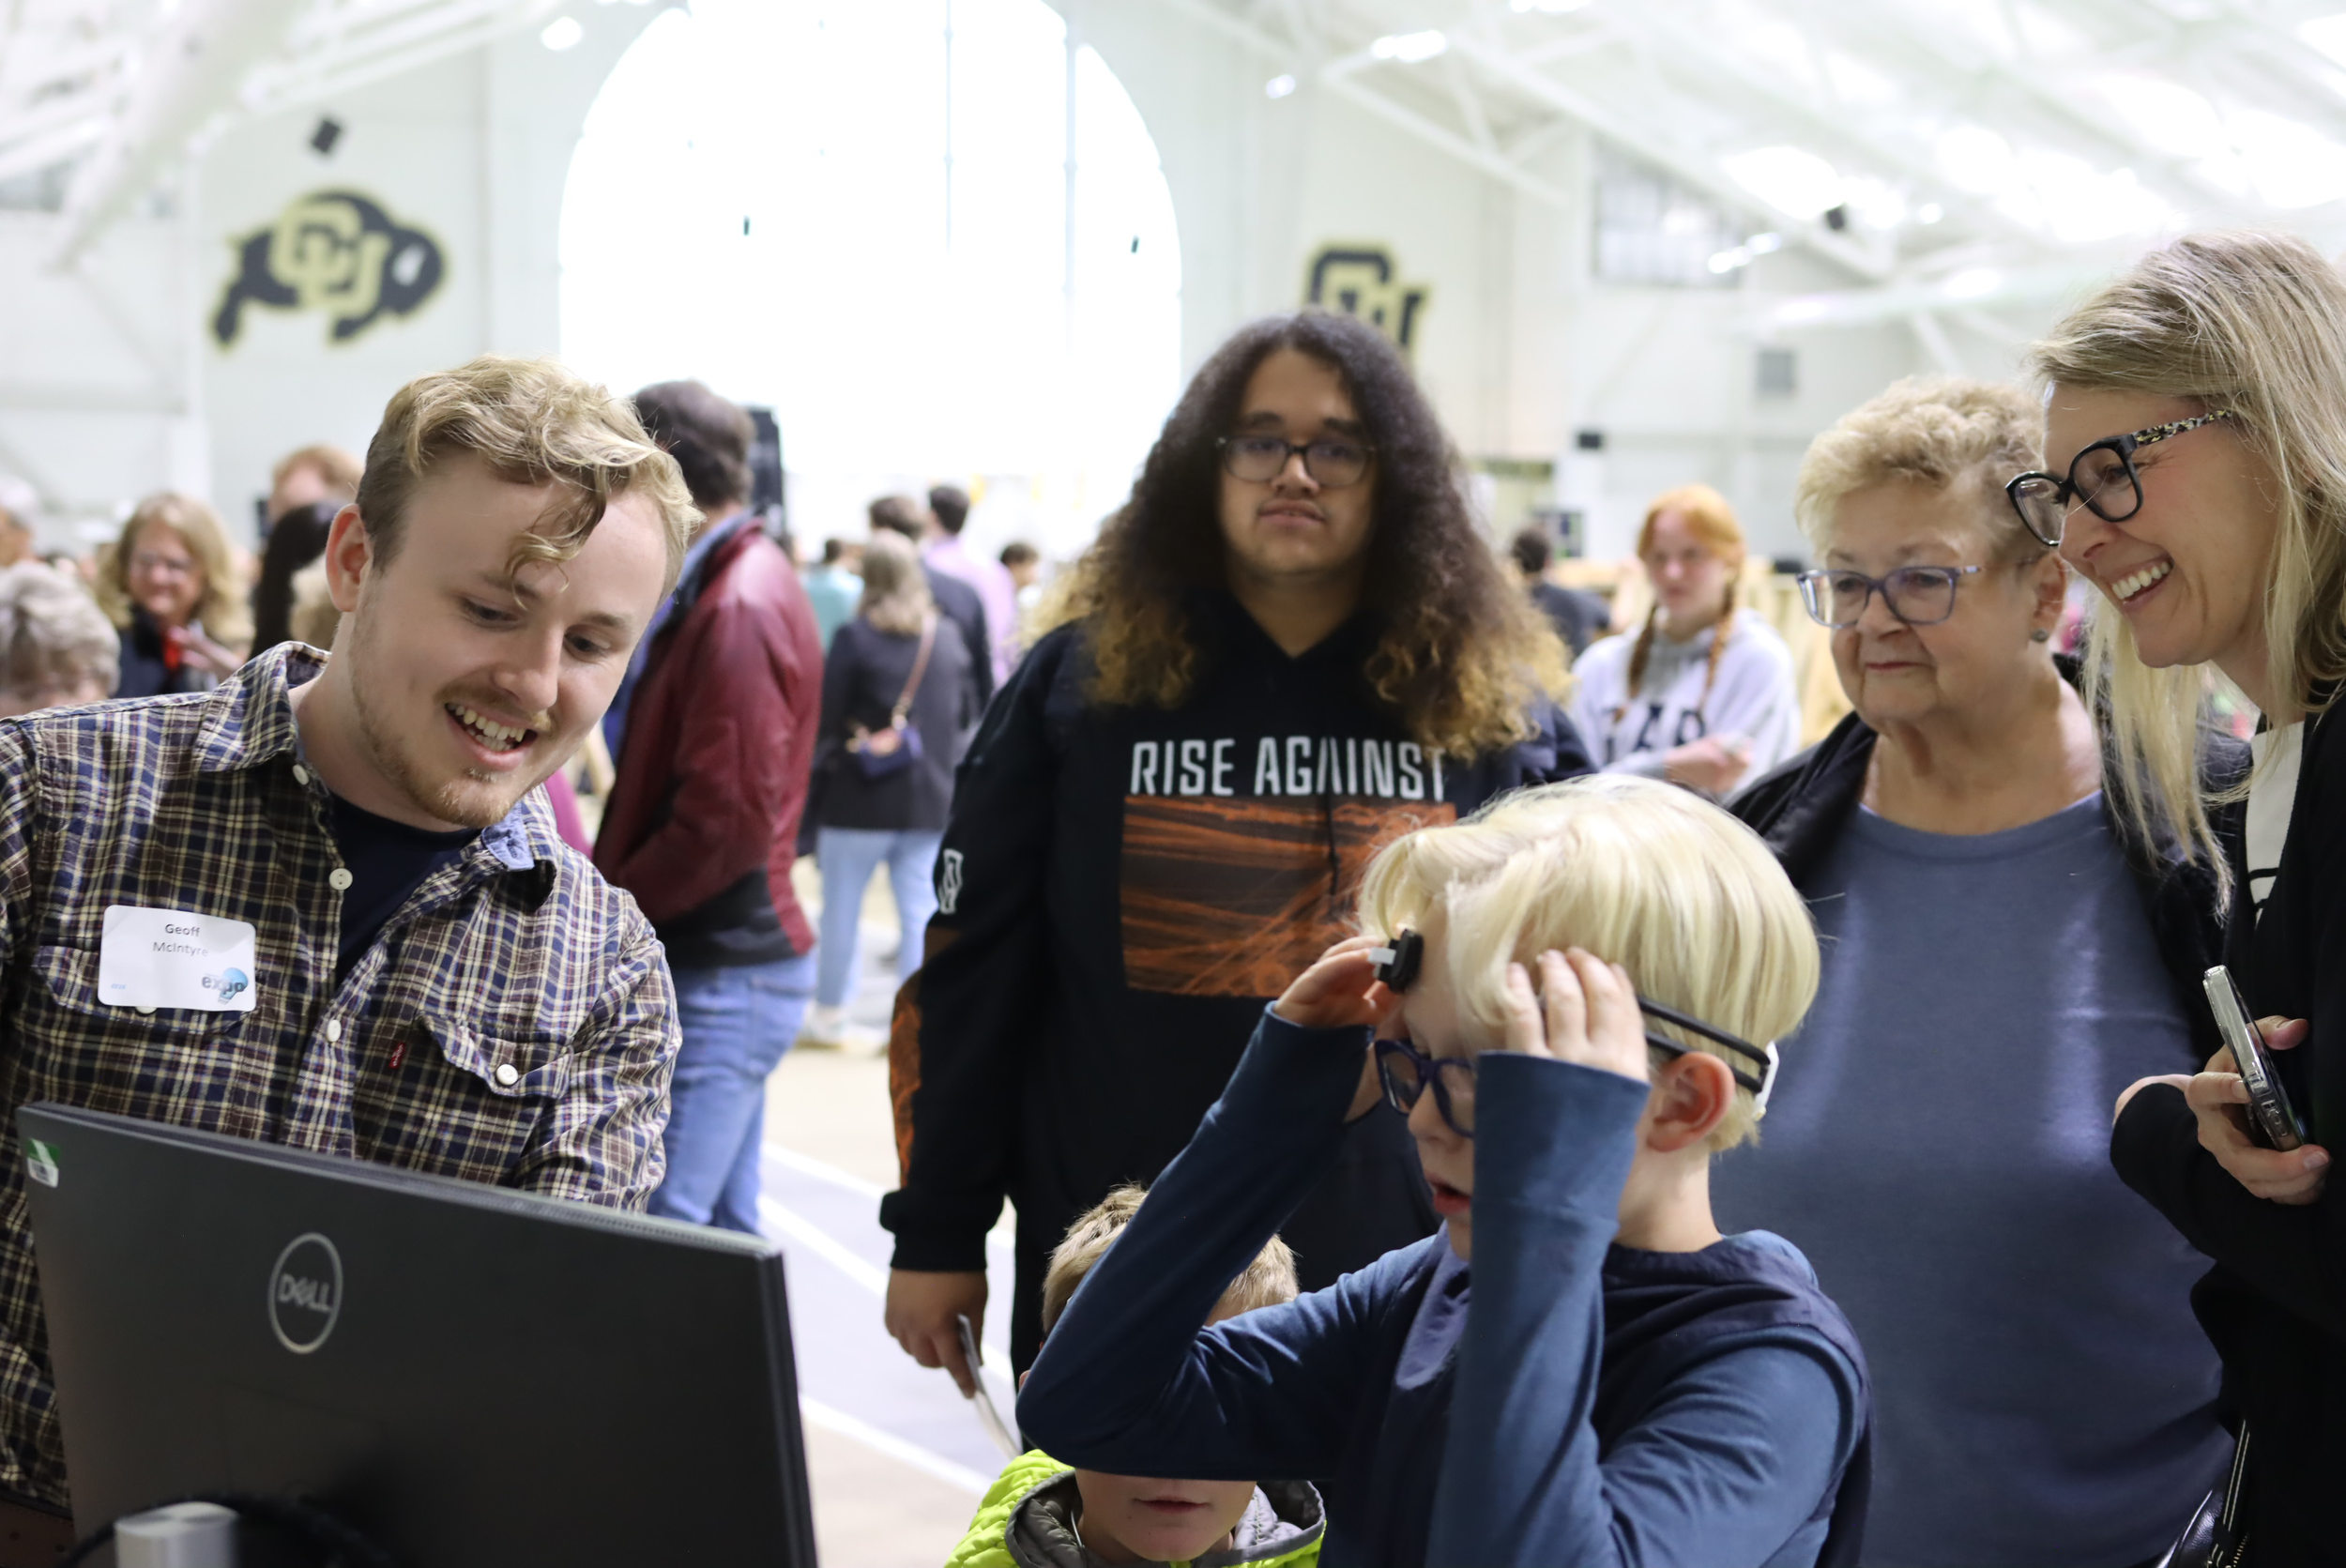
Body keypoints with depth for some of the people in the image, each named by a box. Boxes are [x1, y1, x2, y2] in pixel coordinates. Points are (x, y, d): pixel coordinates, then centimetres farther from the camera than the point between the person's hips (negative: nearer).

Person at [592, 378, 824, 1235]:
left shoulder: (738, 610, -17)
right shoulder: (719, 586, 15)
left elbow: (726, 821, -22)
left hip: (722, 974, -10)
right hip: (727, 959, 10)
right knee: (726, 1226, 16)